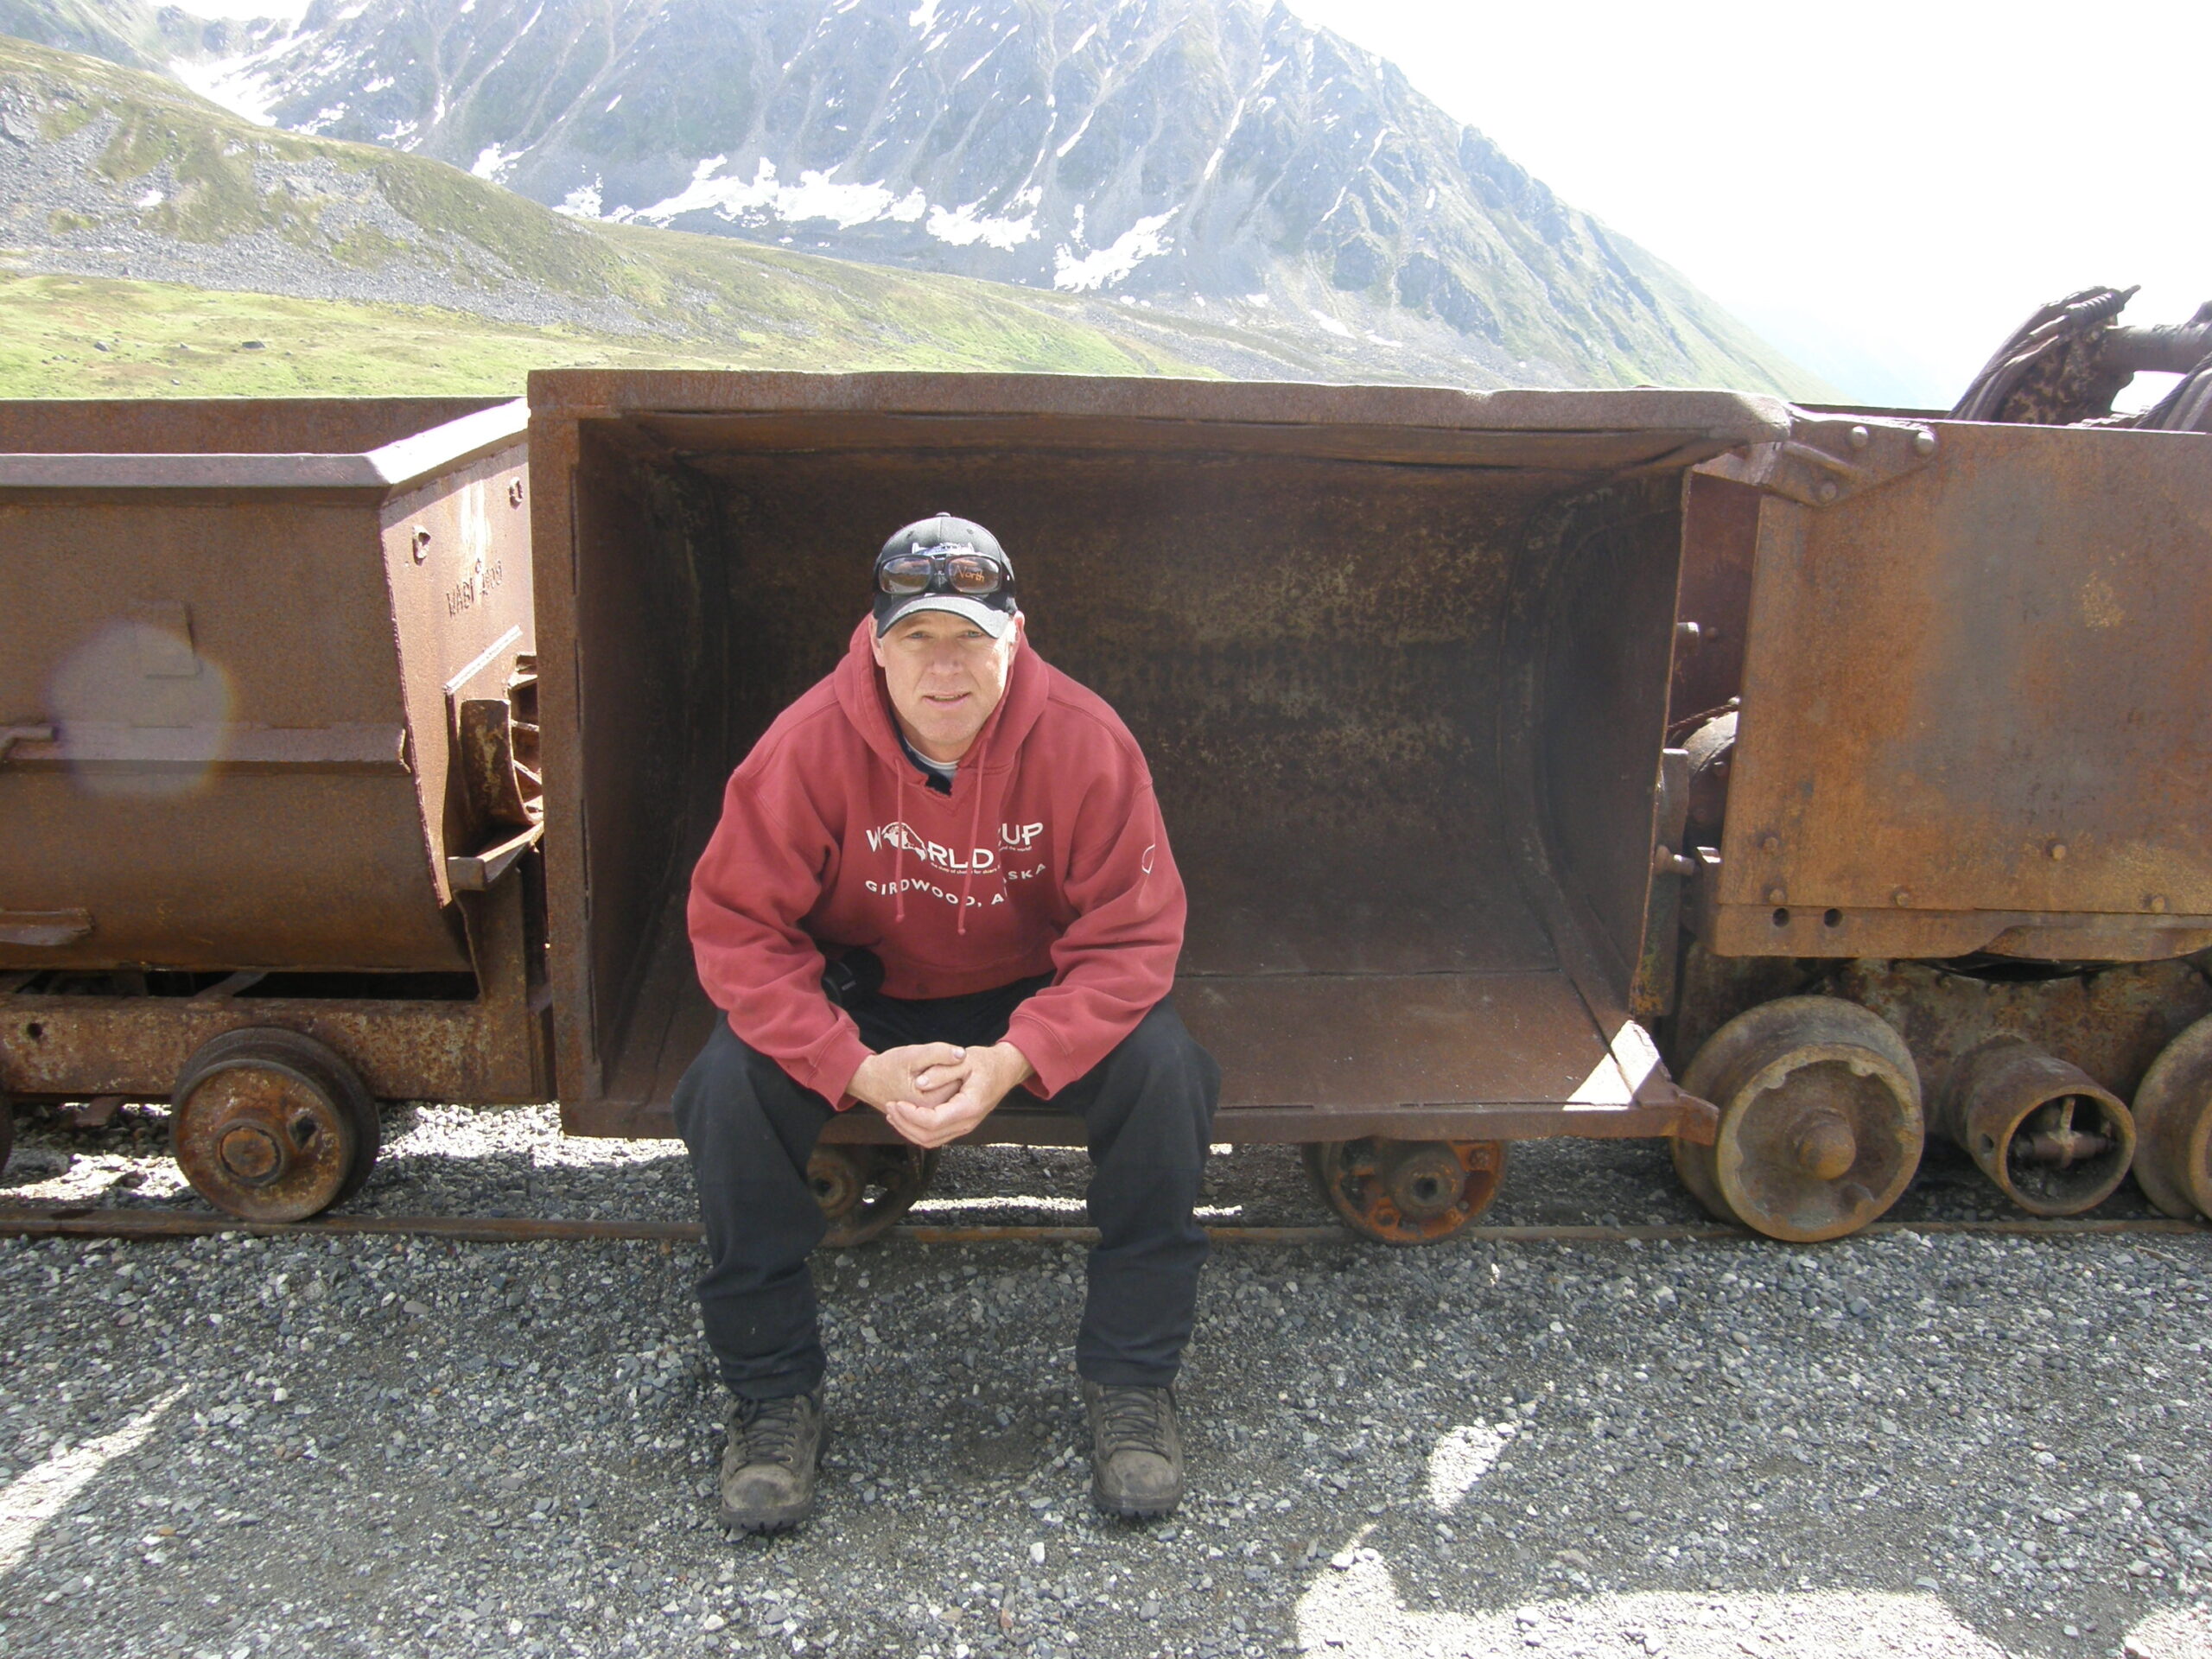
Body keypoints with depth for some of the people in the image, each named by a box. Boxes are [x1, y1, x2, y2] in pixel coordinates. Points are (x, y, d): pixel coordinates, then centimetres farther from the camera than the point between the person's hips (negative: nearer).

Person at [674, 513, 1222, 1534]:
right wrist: (858, 1069, -33)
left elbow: (1131, 940, -20)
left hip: (1033, 999, 0)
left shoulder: (1084, 740, -21)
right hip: (860, 1000, 0)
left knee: (1165, 1069, -27)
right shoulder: (810, 744, -21)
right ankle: (772, 1393, -5)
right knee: (731, 1085, -27)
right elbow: (736, 929, -19)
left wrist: (1012, 1062, -35)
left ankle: (1131, 1378, -6)